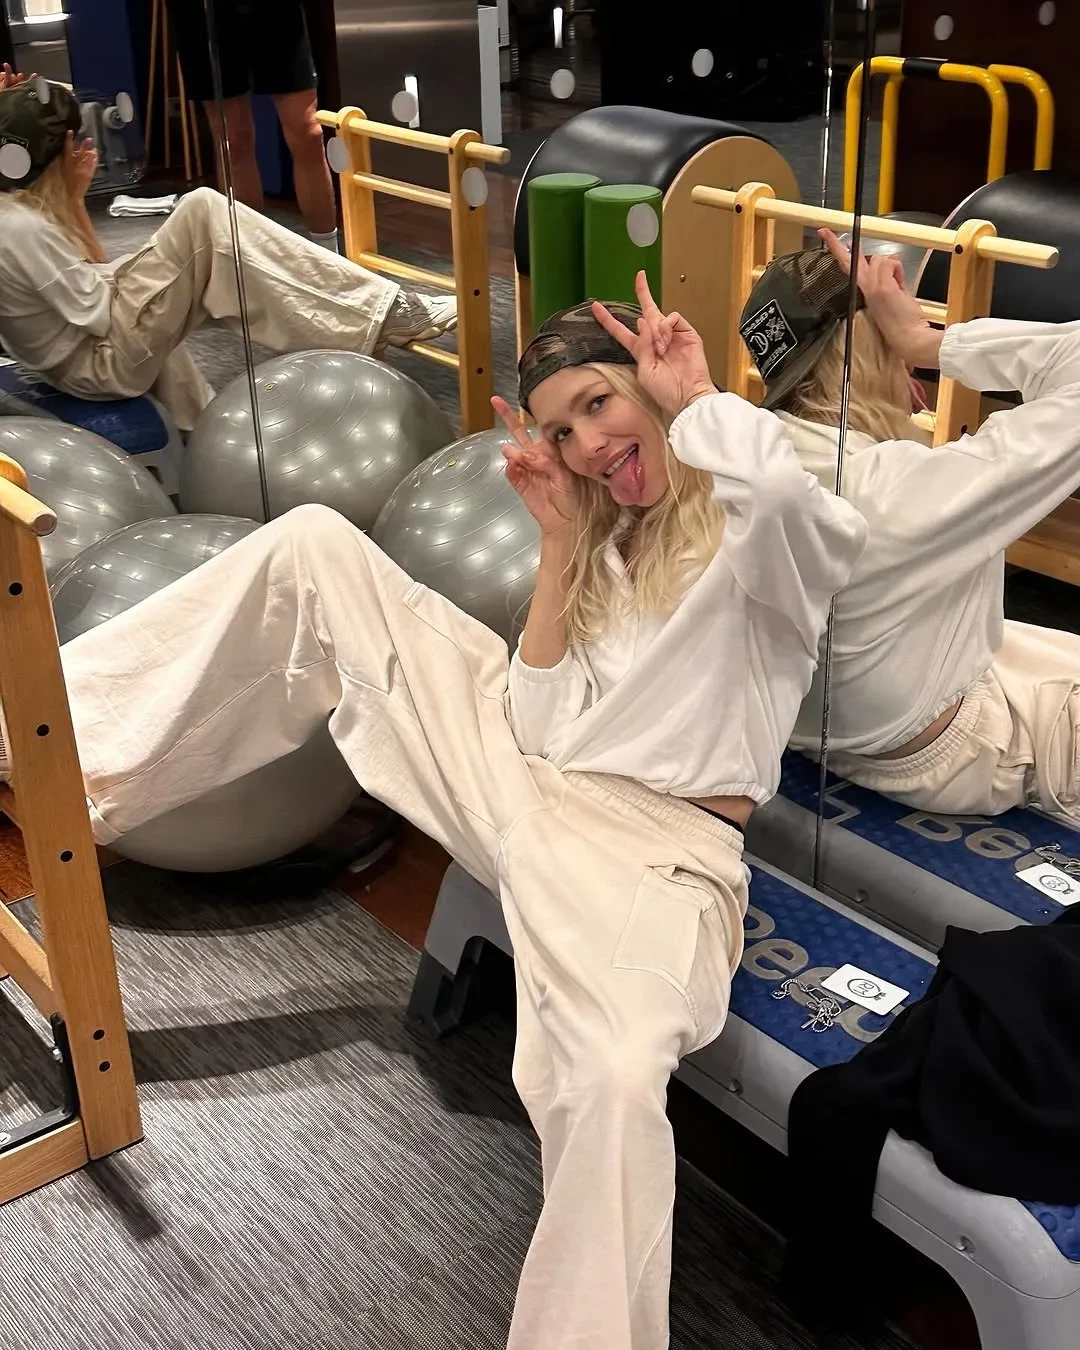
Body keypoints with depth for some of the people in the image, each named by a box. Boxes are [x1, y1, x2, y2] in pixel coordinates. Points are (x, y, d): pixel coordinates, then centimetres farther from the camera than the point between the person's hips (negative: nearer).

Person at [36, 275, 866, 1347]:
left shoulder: (754, 527, -2)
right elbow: (545, 722, 6)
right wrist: (562, 541, 2)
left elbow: (779, 488, -32)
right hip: (522, 767, 7)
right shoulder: (611, 534, 18)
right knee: (313, 545, 5)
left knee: (617, 1082, -42)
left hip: (652, 842, -7)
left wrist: (696, 397, -10)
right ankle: (73, 745, 9)